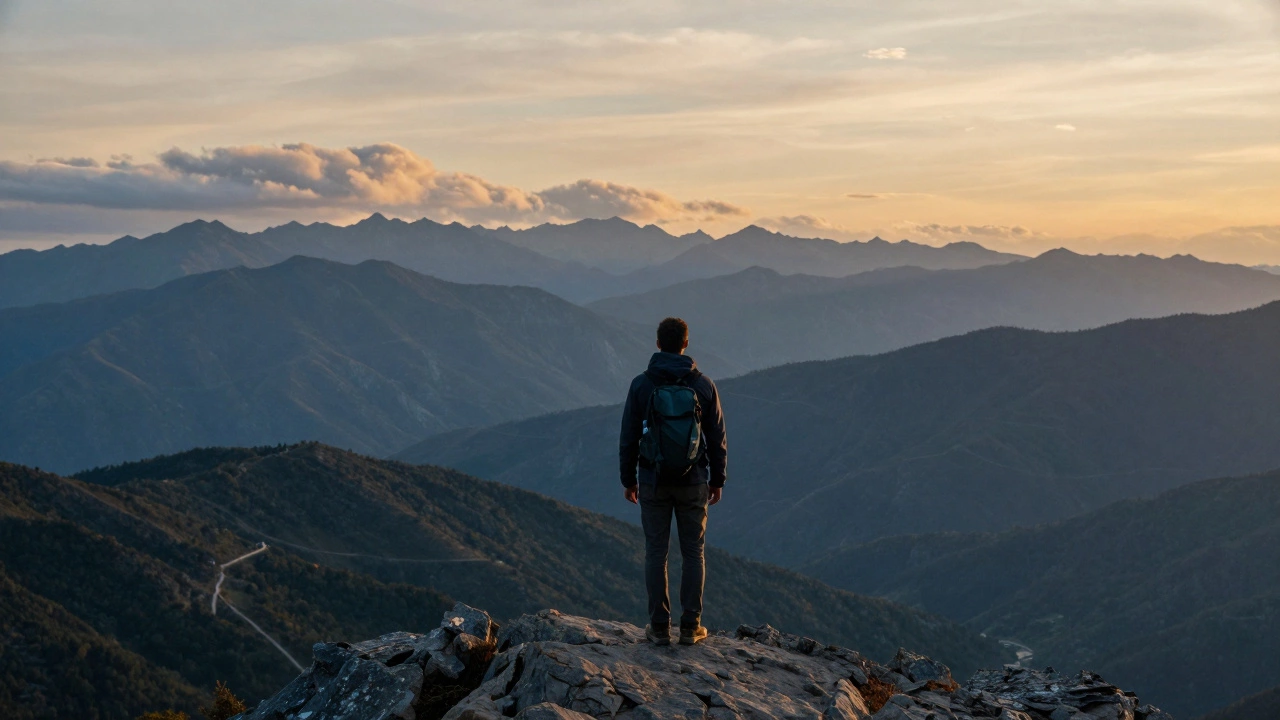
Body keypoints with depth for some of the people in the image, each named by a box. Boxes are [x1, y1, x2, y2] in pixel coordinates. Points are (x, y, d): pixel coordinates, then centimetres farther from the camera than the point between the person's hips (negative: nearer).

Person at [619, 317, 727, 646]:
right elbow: (717, 438, 1)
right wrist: (717, 480, 12)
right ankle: (690, 626, 9)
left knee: (656, 552, 6)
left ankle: (659, 627, 7)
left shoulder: (641, 384, -6)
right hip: (693, 482, 1)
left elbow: (629, 437, -2)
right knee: (693, 553, 8)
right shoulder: (703, 385, -3)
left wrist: (627, 479, 9)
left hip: (653, 482, 0)